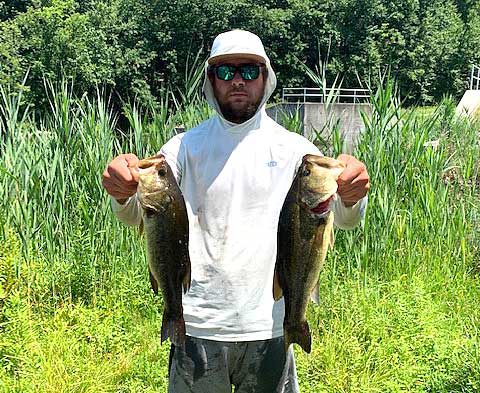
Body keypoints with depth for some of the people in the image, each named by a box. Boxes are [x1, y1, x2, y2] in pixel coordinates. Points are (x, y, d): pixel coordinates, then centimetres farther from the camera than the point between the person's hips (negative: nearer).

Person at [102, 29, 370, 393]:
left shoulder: (293, 149, 1)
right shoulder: (185, 147, 2)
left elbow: (344, 218, -10)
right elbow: (137, 214, -9)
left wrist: (351, 194, -33)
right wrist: (124, 192, -32)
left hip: (269, 325, 0)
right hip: (197, 324, 0)